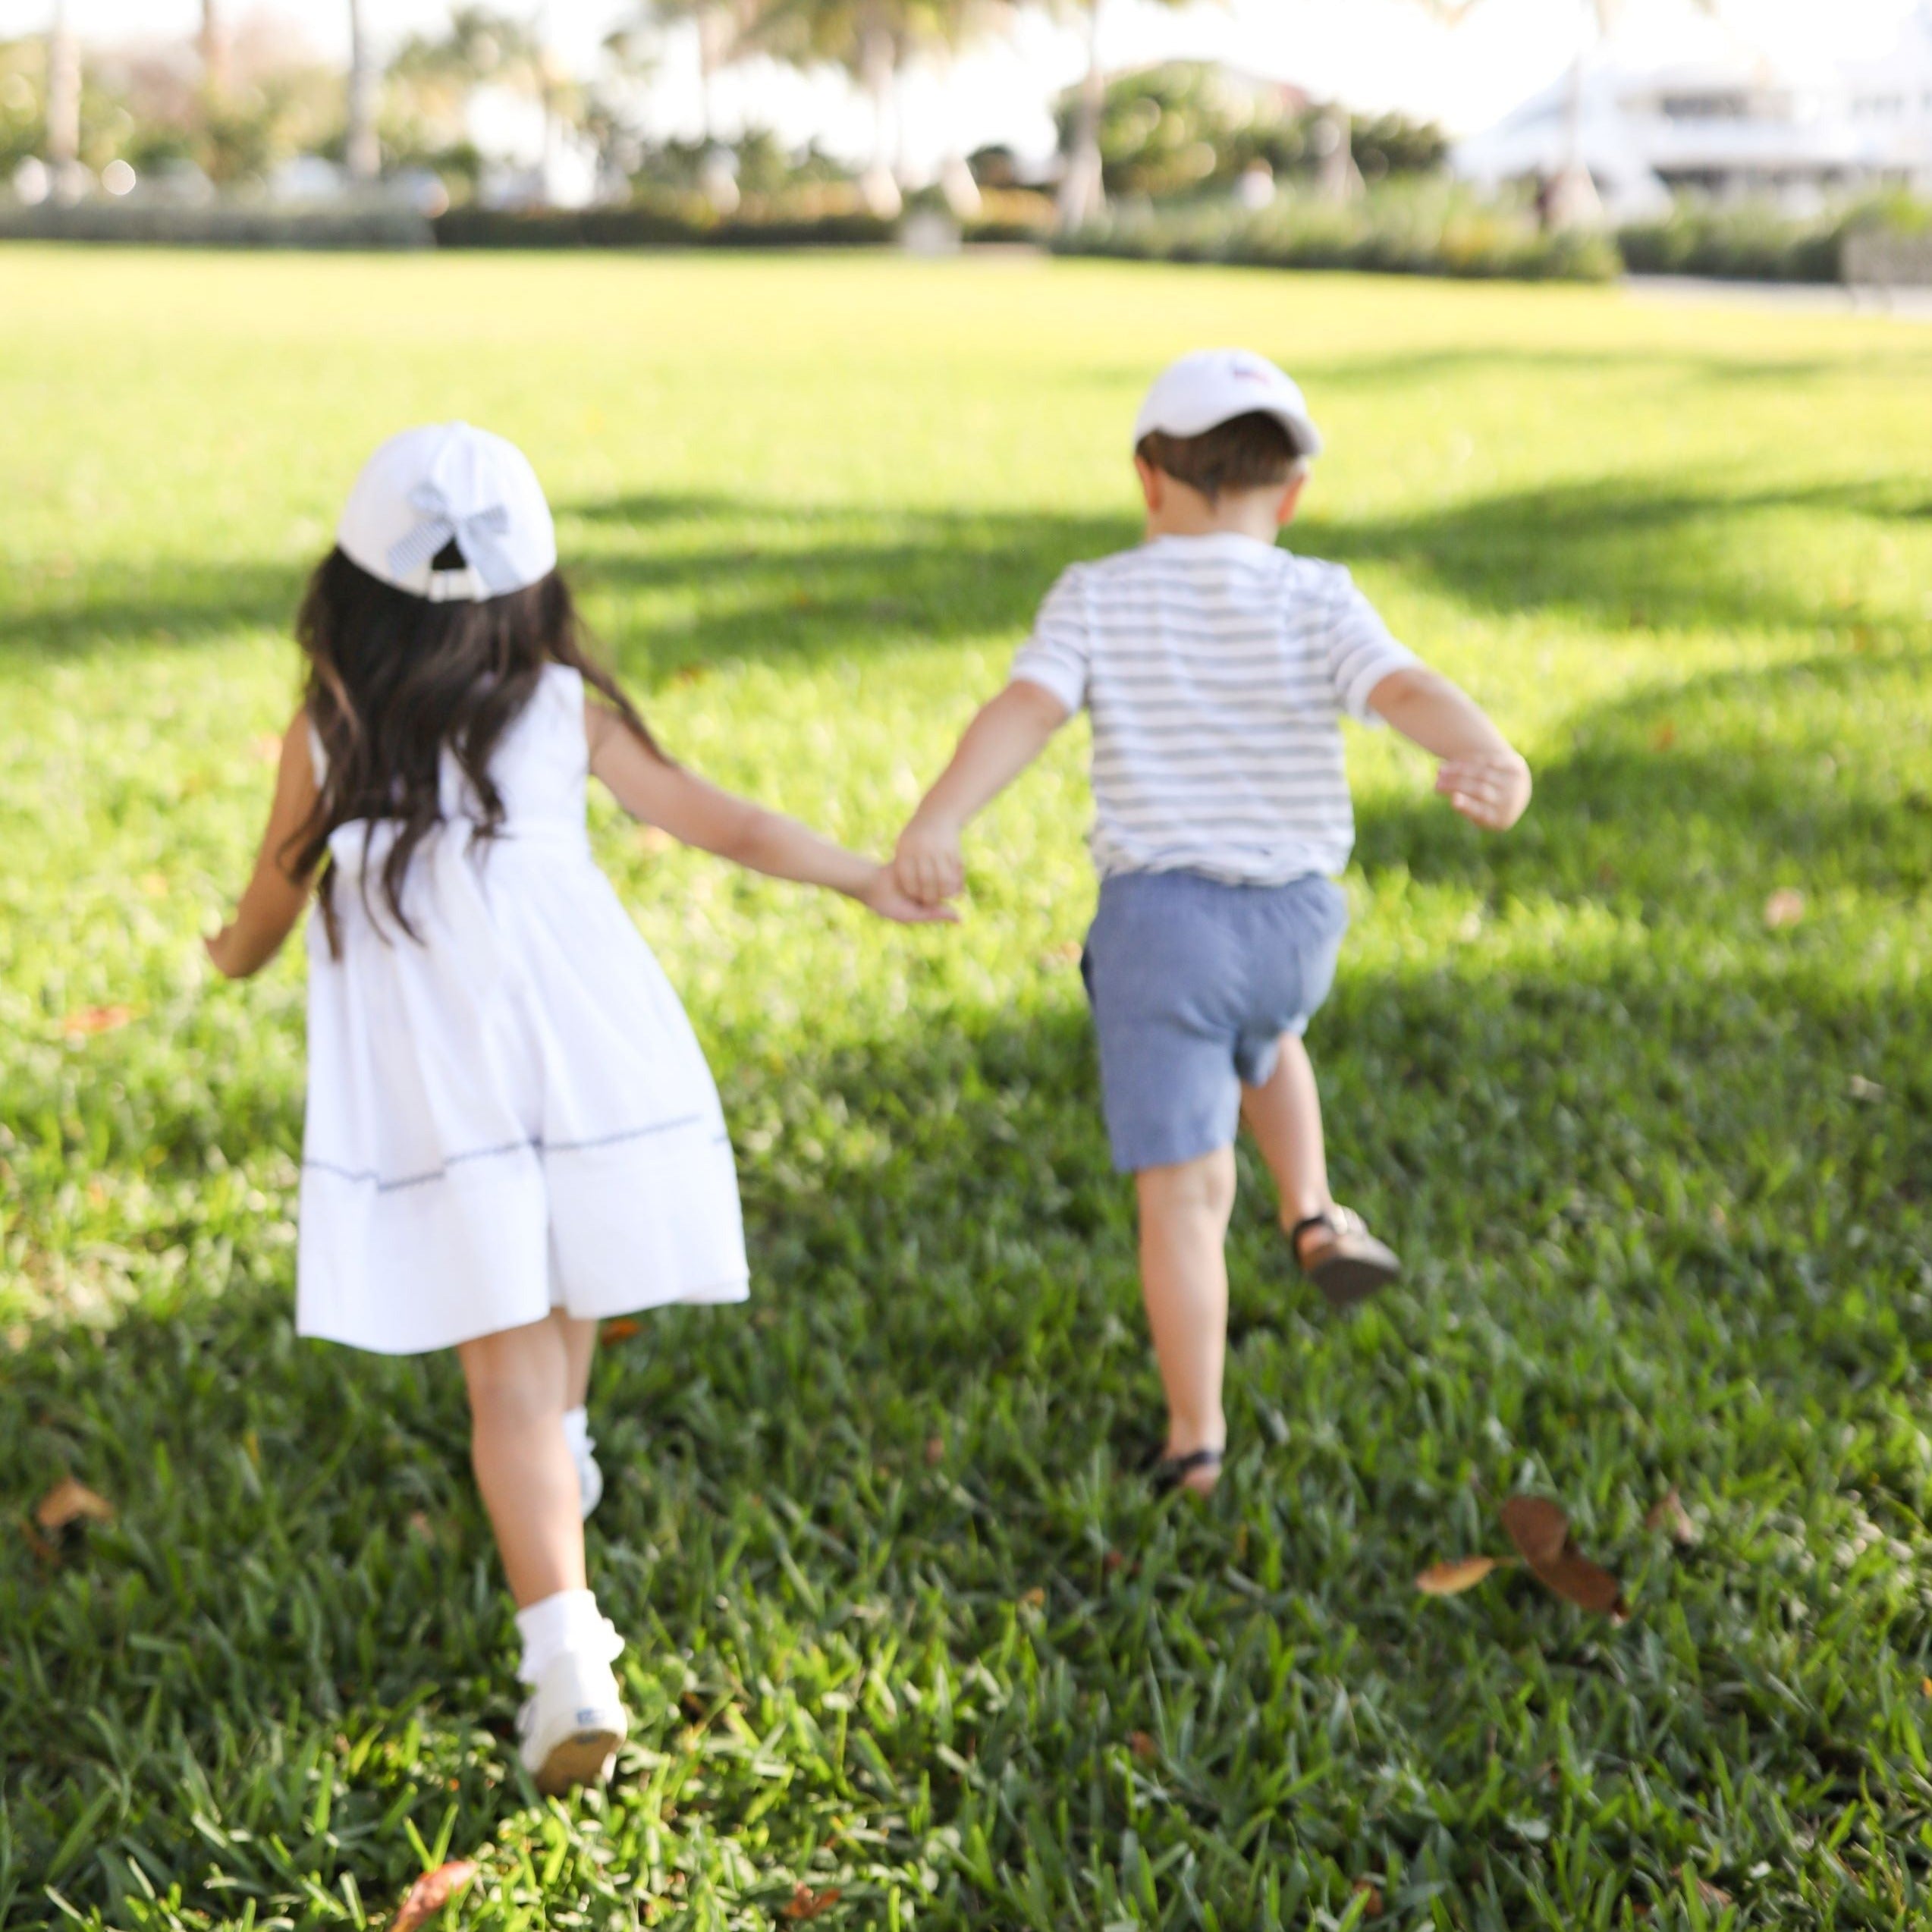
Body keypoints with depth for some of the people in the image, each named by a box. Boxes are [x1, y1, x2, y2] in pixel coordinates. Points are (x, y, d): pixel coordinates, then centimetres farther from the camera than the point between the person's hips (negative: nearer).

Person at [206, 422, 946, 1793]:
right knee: (566, 1295, 28)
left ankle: (567, 1658, -13)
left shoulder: (327, 733, 2)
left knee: (508, 1376, -1)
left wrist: (238, 956, 37)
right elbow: (723, 824, 7)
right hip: (591, 1053, 2)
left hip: (427, 1097, -2)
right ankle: (561, 1458, 55)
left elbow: (271, 905, 14)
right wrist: (865, 877, 20)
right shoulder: (567, 707, 4)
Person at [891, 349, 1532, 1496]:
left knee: (1184, 1193, 2)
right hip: (1296, 922, 2)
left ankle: (1196, 1441, 2)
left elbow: (1025, 709, -19)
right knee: (1261, 1033, 38)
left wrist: (937, 821, -34)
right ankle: (1313, 1217, 28)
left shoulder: (1098, 599, -1)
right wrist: (1492, 760, -40)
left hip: (1158, 918, -1)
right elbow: (1407, 690, -21)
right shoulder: (1316, 602, -2)